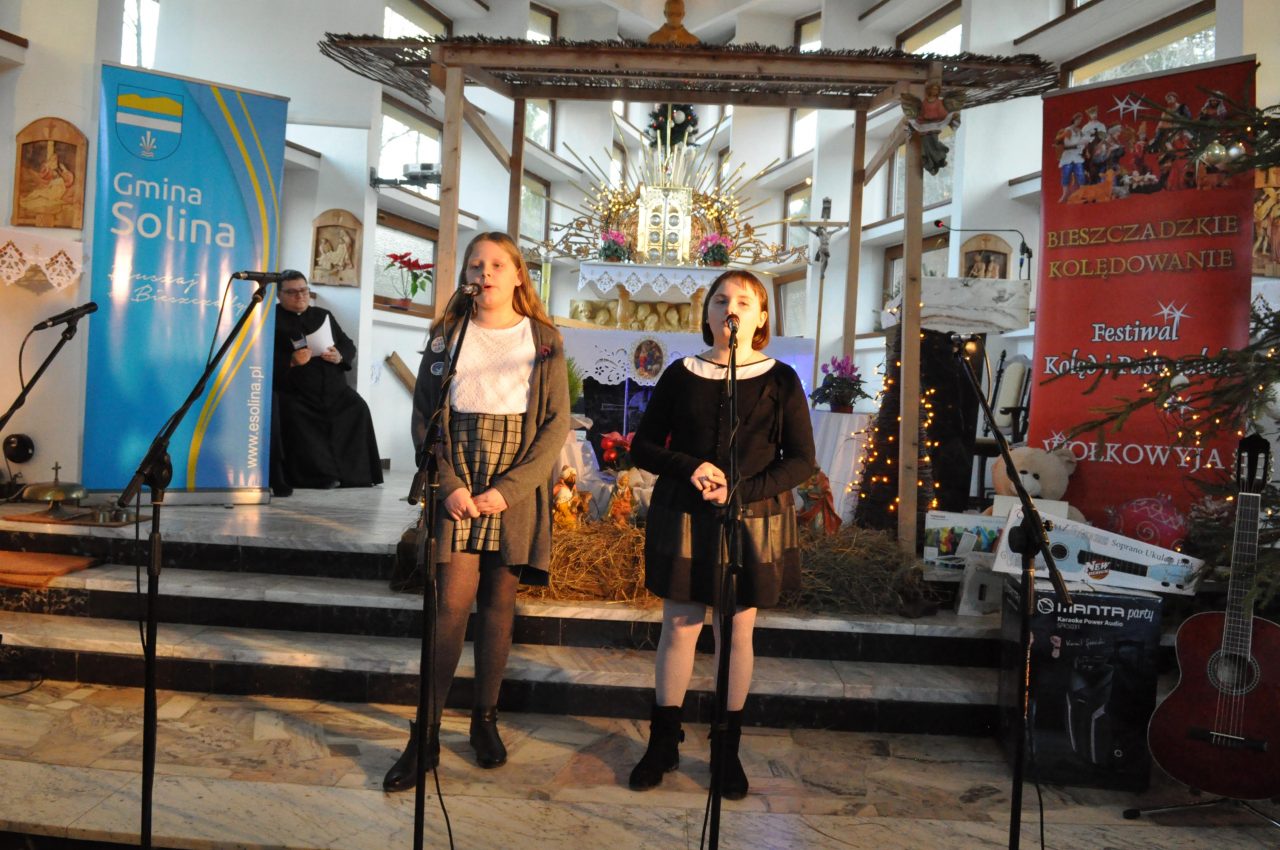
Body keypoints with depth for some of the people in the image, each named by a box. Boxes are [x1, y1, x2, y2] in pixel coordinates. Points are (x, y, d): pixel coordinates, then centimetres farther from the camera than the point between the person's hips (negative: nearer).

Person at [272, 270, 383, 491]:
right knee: (295, 418, -31)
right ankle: (320, 474, -22)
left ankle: (353, 473, -12)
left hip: (333, 388, 4)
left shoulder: (323, 316, 23)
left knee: (358, 409, -17)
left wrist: (340, 356, -5)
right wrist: (291, 361, -20)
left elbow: (349, 346, 19)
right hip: (293, 391, -4)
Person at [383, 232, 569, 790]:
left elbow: (556, 424, 0)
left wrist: (508, 490, -11)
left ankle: (485, 720, 20)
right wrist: (449, 485, -9)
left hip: (518, 485, 0)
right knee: (453, 601, -6)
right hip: (458, 481, 0)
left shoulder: (543, 340, 6)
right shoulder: (447, 336, 9)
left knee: (499, 601, 6)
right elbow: (424, 415, 5)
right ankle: (426, 735, 2)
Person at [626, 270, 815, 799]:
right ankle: (663, 743, 21)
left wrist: (742, 491, -17)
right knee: (678, 629, 6)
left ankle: (728, 751, 22)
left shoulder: (780, 380, 0)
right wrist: (689, 468, -15)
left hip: (751, 524, -1)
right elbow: (643, 447, 5)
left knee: (737, 633, 7)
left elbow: (801, 461, -3)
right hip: (683, 521, 1)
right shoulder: (681, 375, 4)